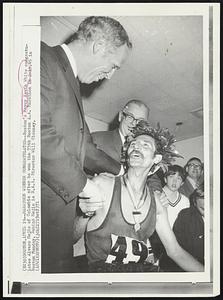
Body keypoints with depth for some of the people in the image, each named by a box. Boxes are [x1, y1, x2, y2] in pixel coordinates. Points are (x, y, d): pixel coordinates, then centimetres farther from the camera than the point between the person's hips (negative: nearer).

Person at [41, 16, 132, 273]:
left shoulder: (71, 81, 21)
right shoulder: (43, 59, -10)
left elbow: (82, 143, 29)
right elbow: (38, 130, -24)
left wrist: (121, 170, 29)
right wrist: (81, 183, -15)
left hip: (59, 200, 9)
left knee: (61, 267, 12)